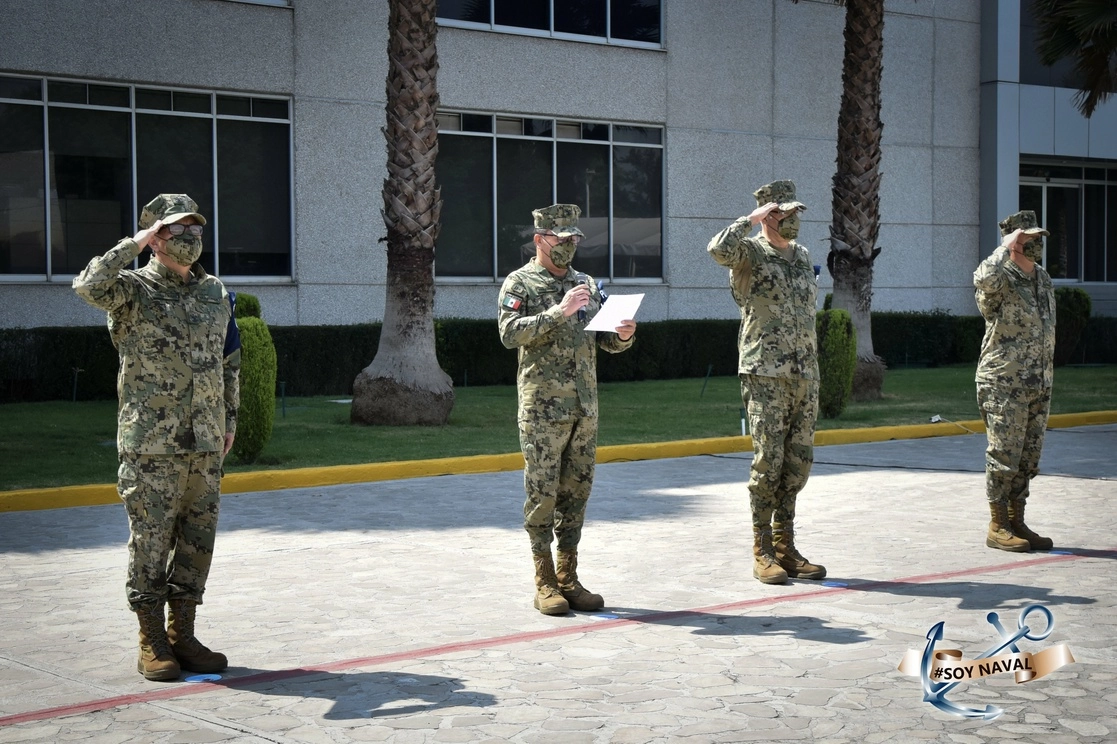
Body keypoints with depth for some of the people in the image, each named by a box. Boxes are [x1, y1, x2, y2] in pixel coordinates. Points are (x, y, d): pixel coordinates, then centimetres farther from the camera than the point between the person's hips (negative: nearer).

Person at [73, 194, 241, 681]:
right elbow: (89, 287, -26)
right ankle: (152, 642, 9)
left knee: (197, 539, 8)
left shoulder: (216, 294, 13)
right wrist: (137, 242, -18)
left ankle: (183, 634, 18)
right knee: (151, 539, 0)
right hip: (151, 441, -5)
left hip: (205, 442, 5)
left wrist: (230, 418, 17)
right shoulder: (133, 291, -4)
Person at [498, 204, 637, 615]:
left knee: (576, 493, 8)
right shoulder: (520, 284, -2)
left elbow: (608, 341, 16)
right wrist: (559, 312, -24)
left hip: (585, 407, 6)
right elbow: (511, 333, -17)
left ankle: (568, 577, 15)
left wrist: (624, 334, -7)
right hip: (542, 408, -6)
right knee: (542, 494, -3)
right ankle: (545, 583, 4)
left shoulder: (586, 284, 15)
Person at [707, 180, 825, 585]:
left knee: (798, 461, 7)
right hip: (765, 374, -7)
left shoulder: (803, 256, 17)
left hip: (805, 374, 7)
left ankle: (785, 547, 15)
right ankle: (763, 552, 2)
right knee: (768, 460, -6)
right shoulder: (750, 253, -4)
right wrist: (754, 217, -17)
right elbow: (718, 248, -29)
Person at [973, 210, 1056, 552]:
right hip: (1004, 384, -8)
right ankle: (997, 527, 4)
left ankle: (1016, 522, 18)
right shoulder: (1001, 280, -11)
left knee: (1028, 458, 10)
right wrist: (1008, 245, -23)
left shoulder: (1044, 279, 14)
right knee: (1004, 455, -4)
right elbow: (984, 279, -38)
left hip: (1038, 385, 8)